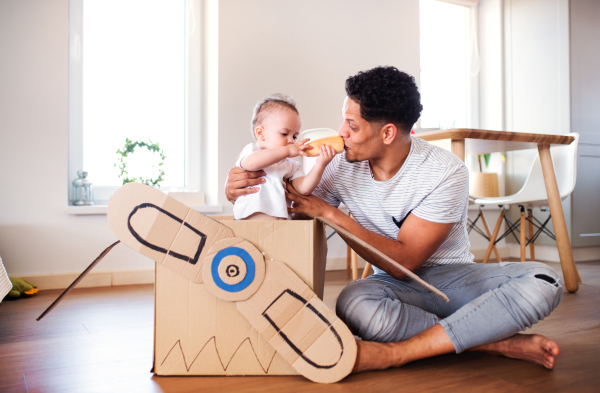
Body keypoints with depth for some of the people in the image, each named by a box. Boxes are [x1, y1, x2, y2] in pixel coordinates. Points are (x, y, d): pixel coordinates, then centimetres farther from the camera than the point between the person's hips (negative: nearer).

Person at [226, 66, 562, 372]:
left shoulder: (445, 173, -20)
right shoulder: (344, 167, -8)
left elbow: (403, 261, -22)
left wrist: (329, 213, -26)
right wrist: (242, 190, -17)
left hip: (453, 275, 0)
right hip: (399, 284, 1)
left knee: (542, 282, -29)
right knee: (354, 304, -36)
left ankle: (395, 353, -33)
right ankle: (498, 343, -22)